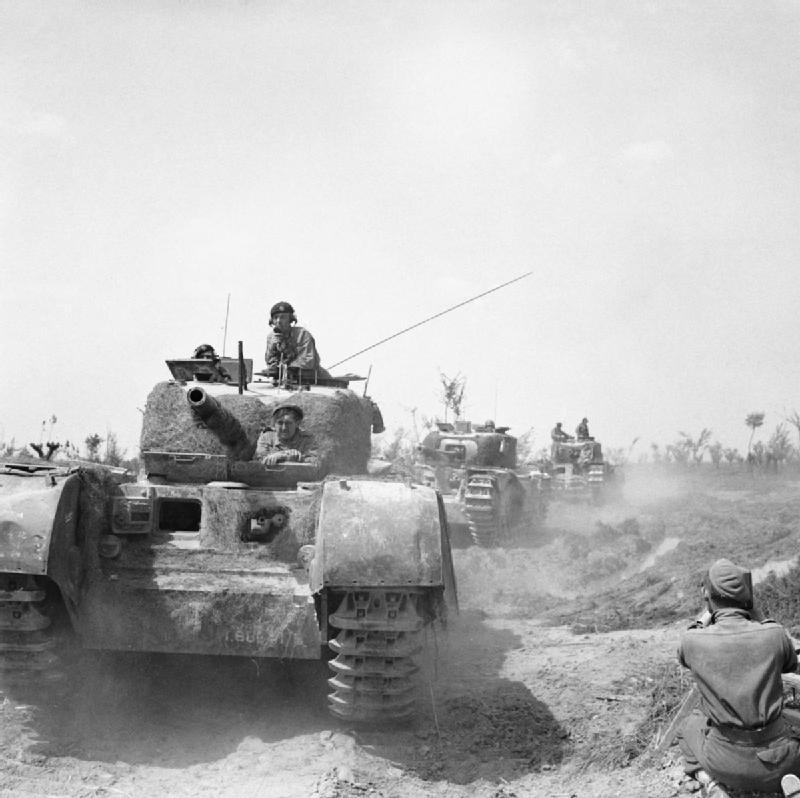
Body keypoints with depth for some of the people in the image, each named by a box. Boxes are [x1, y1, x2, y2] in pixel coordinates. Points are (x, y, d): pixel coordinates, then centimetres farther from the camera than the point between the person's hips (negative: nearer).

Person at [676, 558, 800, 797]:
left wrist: (703, 620, 20)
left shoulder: (693, 641, -12)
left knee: (690, 727, 33)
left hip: (726, 763, 1)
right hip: (775, 762, -1)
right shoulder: (774, 634, -13)